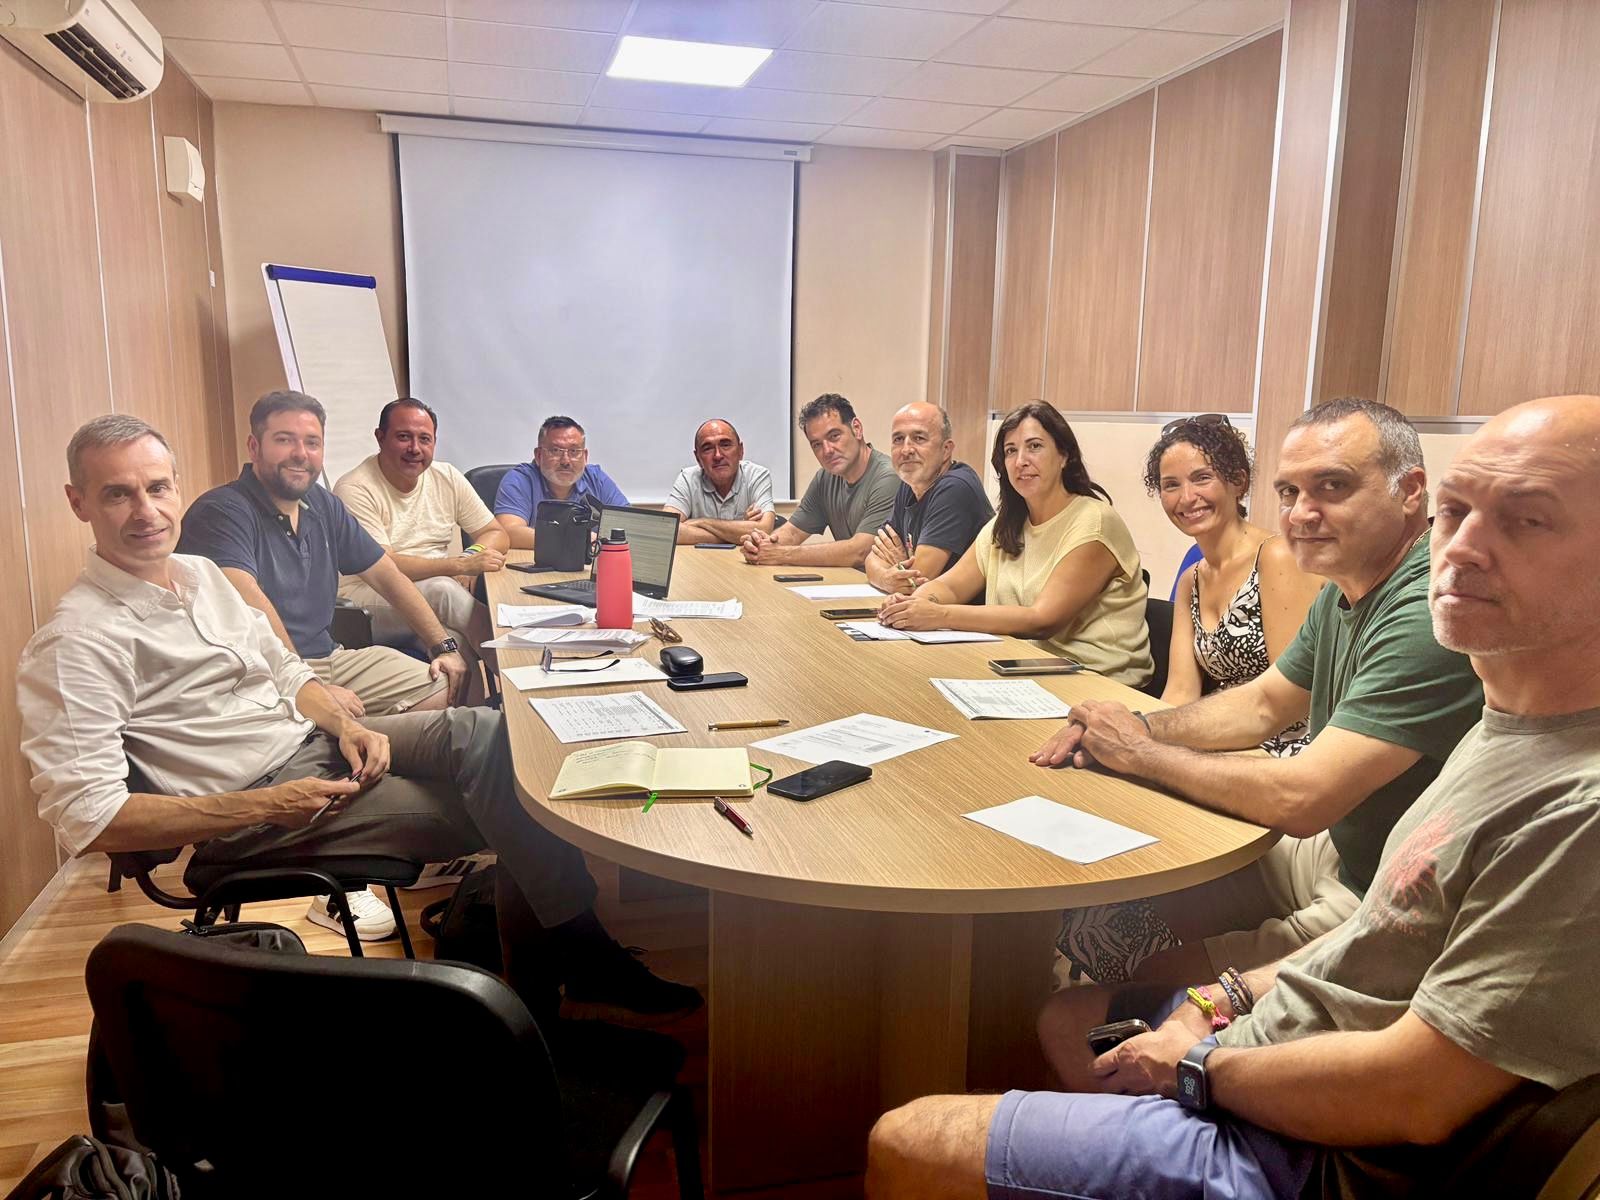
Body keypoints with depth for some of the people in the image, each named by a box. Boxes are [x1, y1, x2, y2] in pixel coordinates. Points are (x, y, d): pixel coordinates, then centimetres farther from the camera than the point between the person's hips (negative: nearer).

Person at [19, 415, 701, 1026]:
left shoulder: (199, 573, 9)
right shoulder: (77, 644, -16)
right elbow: (86, 818, -21)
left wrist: (344, 725, -5)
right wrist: (263, 808, -24)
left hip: (313, 744, 7)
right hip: (248, 806, -7)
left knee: (486, 734, -14)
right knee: (499, 809, -17)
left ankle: (542, 966, -7)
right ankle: (578, 954, 1)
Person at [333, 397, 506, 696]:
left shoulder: (447, 478, 9)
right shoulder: (354, 489, -9)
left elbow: (496, 535, 12)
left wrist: (472, 558, -12)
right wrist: (460, 564, -24)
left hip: (434, 601, 5)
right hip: (367, 600, -5)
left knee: (454, 639, -30)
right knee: (441, 589, -33)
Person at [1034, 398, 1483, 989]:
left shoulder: (1427, 618, -28)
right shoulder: (1345, 592, 5)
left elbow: (1298, 799, -32)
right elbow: (1262, 703, 15)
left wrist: (1140, 752, -16)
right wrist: (1141, 727, -4)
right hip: (1332, 851, 9)